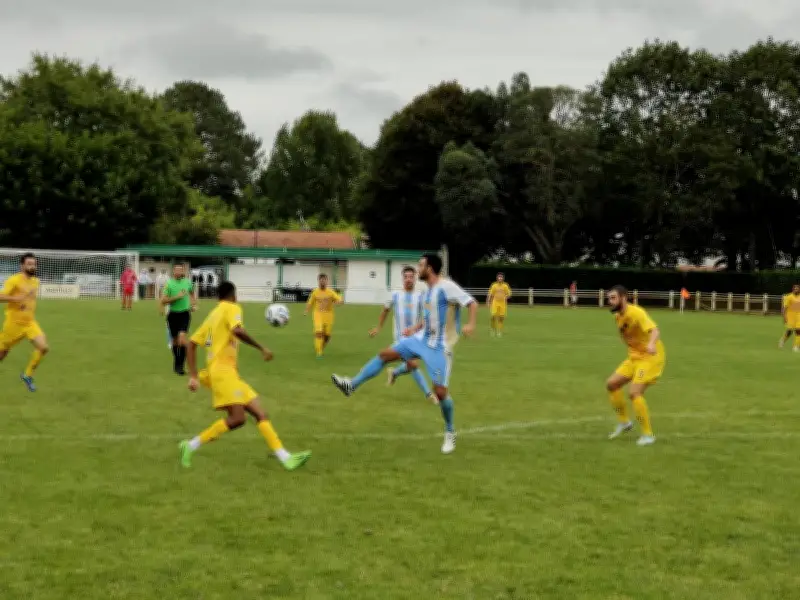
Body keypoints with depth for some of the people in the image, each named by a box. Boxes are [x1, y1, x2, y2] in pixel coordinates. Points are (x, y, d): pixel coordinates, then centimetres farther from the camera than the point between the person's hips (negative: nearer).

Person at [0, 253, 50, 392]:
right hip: (13, 324, -5)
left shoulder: (35, 281, 8)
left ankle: (27, 375, 4)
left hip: (30, 323, 5)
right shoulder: (14, 280, -14)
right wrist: (17, 298, -33)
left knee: (44, 348, -14)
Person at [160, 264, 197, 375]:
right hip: (173, 314, 0)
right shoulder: (169, 284, -7)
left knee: (182, 337, -17)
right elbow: (163, 301, -11)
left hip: (185, 313, 0)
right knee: (175, 340, 11)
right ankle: (176, 363, 31)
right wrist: (176, 297, -20)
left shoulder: (187, 282, 2)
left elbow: (193, 293, 24)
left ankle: (181, 365, -14)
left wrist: (194, 305, 12)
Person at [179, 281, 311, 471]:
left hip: (230, 373, 9)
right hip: (223, 371, -9)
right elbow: (237, 330, -23)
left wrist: (193, 376, 16)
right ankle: (192, 446, -13)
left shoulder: (212, 315, 23)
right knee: (237, 418, -21)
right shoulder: (231, 308, 0)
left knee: (260, 414, 1)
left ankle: (286, 458, -6)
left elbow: (192, 344, 19)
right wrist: (262, 348, -15)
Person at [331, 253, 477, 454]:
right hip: (421, 339, 8)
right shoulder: (429, 289, 9)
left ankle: (450, 432, 14)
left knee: (440, 392, -6)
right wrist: (416, 328, 22)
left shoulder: (446, 286, -19)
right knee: (385, 354, 2)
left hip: (439, 348, -8)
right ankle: (352, 385, 8)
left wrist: (470, 324, -38)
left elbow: (472, 303, -23)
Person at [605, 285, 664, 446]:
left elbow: (654, 330, -38)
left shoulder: (636, 313, -22)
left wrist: (652, 343, -57)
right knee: (611, 384, 4)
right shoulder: (617, 316, 5)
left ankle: (648, 434, -9)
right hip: (634, 357, 9)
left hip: (650, 357, -9)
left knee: (634, 392, -20)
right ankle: (624, 422, 20)